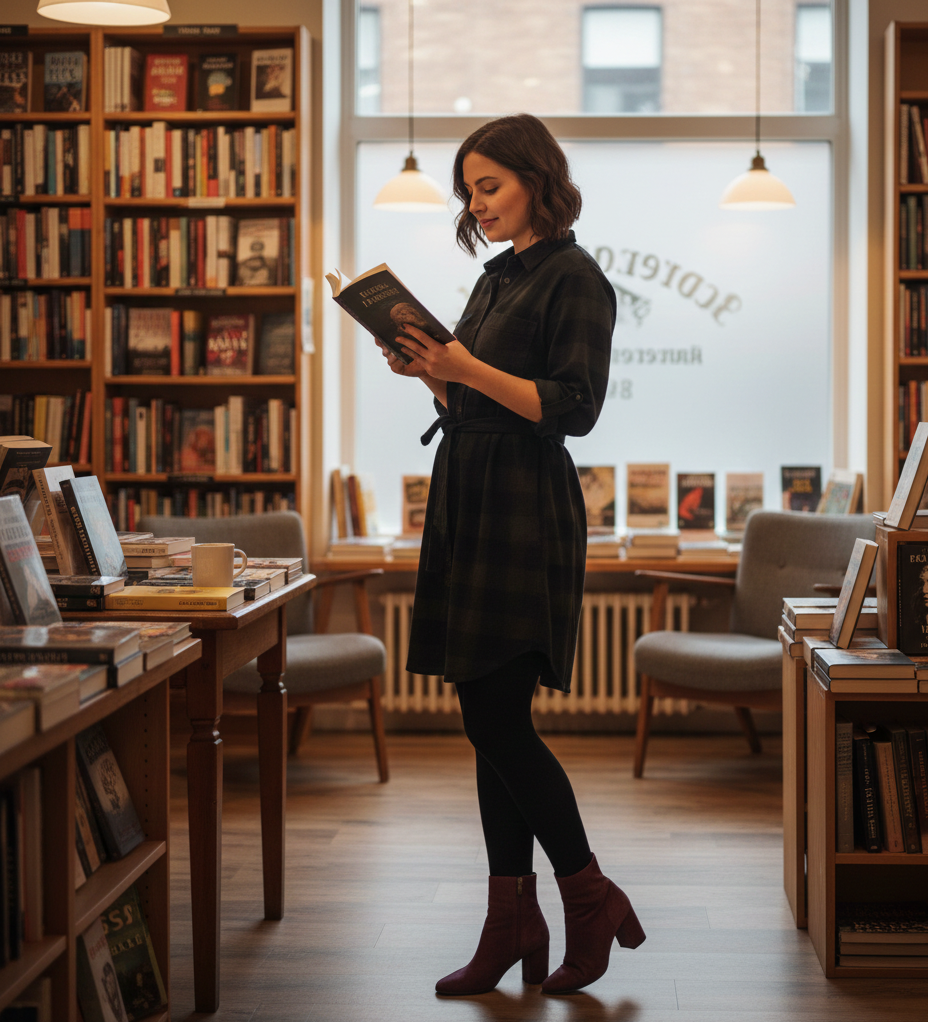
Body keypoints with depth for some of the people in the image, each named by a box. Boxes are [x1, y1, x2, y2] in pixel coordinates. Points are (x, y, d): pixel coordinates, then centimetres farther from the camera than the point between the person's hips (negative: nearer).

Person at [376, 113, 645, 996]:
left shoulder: (574, 279, -6)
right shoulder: (498, 278, 18)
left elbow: (573, 407, -16)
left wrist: (467, 368, -21)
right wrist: (430, 374, 3)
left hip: (526, 515, -8)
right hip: (469, 505, 8)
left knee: (495, 719, -9)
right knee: (492, 723, 8)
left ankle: (591, 898, 6)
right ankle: (512, 921, 14)